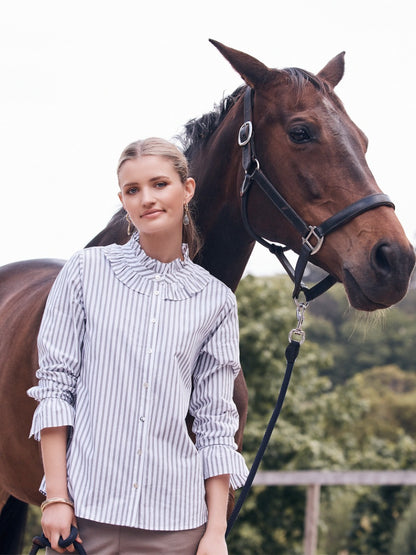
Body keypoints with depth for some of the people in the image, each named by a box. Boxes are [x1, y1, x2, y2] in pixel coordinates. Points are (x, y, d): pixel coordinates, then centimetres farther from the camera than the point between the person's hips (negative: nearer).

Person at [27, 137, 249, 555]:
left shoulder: (215, 300, 6)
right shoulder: (86, 271, 2)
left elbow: (215, 419, 5)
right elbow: (54, 383, 0)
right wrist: (56, 497, -7)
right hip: (85, 509, -1)